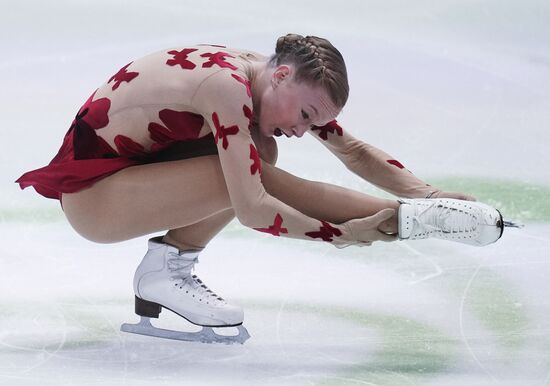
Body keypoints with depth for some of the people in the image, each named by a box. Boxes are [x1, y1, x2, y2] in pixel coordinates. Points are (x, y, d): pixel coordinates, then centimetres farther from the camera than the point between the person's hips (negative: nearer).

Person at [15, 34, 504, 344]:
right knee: (249, 179, -26)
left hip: (129, 165, 9)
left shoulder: (274, 79, 0)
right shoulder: (228, 86, -27)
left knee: (258, 155, -6)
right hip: (89, 189, -9)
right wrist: (340, 235, -24)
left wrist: (426, 192, -5)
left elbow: (351, 149, 7)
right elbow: (252, 209, -31)